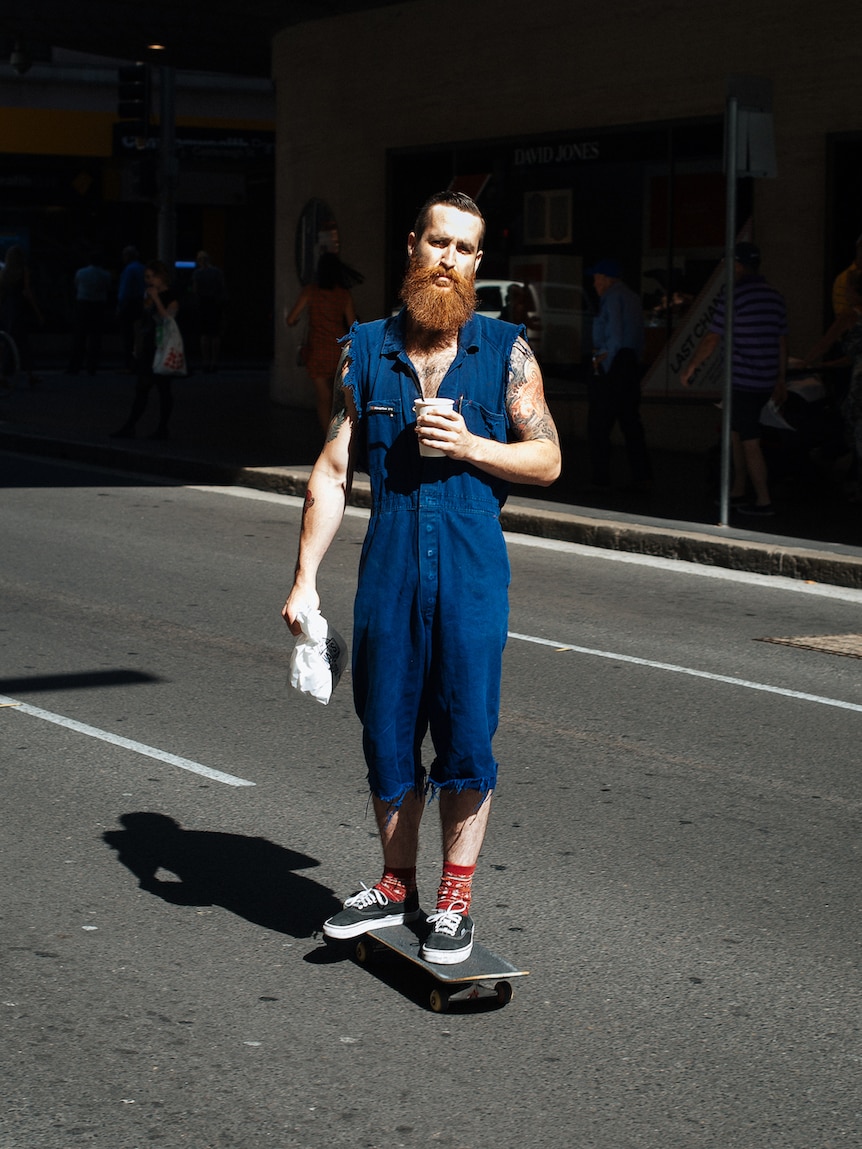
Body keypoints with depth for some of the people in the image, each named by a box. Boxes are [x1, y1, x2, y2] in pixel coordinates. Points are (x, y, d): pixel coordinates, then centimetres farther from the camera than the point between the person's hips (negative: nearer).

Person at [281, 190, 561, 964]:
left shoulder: (506, 352, 4)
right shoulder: (365, 351, 7)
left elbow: (547, 460, 5)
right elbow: (333, 469, 7)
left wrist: (469, 446, -11)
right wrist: (306, 577, 3)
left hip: (473, 569, -2)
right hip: (389, 569, 2)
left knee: (467, 733, 0)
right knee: (387, 732, 8)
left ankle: (456, 899, 13)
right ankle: (397, 887, 24)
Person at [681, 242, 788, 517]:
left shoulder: (733, 296, -13)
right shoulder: (775, 296, 9)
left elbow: (712, 339, -11)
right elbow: (781, 341, 15)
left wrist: (690, 368, 1)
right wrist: (781, 380, 22)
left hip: (742, 380, -8)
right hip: (766, 381, 8)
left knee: (749, 442, -2)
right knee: (736, 431, 19)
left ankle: (763, 501, 0)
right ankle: (738, 492, 23)